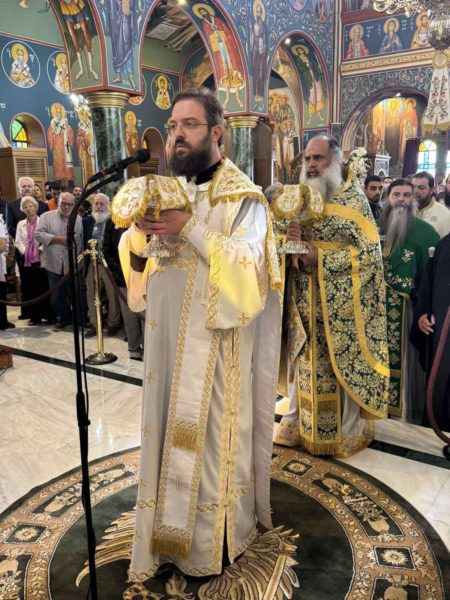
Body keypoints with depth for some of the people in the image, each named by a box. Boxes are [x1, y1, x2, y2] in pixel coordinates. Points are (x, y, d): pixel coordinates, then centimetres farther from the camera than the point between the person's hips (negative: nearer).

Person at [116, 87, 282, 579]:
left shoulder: (242, 197, -7)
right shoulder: (166, 190, 11)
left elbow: (246, 267, -19)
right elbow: (138, 267, 10)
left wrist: (190, 228, -25)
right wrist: (139, 235, -12)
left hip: (217, 343, -5)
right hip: (169, 338, 6)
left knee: (213, 430, 5)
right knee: (170, 427, 13)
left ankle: (216, 533, 26)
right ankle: (172, 521, 32)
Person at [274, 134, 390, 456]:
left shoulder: (354, 200, -5)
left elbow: (371, 252, -11)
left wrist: (321, 257, -19)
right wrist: (287, 237, -13)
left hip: (340, 304, -4)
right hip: (302, 301, 5)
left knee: (342, 363, 4)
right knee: (302, 360, 11)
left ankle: (347, 429, 21)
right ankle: (297, 422, 27)